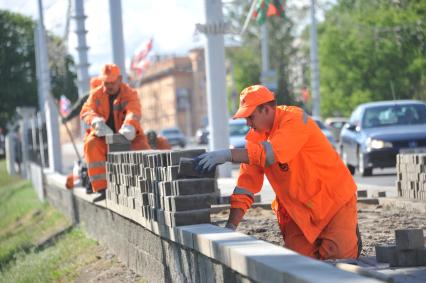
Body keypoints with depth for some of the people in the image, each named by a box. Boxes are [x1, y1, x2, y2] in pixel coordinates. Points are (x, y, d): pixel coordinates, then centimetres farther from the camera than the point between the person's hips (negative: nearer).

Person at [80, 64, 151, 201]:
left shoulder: (130, 93, -3)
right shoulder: (96, 94, 5)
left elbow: (133, 112, -22)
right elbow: (86, 111, -9)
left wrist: (129, 127, -46)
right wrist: (97, 121, -34)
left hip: (126, 136, -1)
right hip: (104, 136, 1)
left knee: (142, 148, -28)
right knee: (91, 144, -30)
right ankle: (101, 188, -32)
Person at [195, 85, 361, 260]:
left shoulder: (295, 119, -21)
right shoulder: (256, 136, -1)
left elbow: (270, 153, -37)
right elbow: (246, 184, -4)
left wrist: (226, 154, -42)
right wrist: (231, 226, -13)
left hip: (334, 199, -5)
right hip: (300, 208, 6)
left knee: (339, 254, -16)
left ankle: (349, 231, 15)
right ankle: (319, 238, 21)